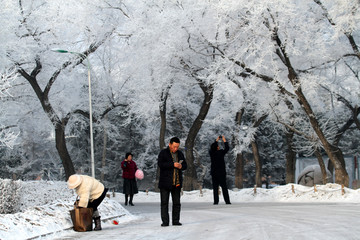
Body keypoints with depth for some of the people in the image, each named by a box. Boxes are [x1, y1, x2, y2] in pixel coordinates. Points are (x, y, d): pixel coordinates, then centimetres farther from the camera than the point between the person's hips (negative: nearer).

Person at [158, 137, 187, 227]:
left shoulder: (180, 154, 13)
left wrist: (181, 166, -8)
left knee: (177, 202, 5)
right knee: (164, 202, -4)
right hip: (165, 182, -4)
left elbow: (185, 165, 16)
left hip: (177, 182, 4)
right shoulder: (163, 153, -2)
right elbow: (160, 164, -16)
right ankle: (165, 221, -2)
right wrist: (173, 164, -24)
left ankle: (176, 221, 12)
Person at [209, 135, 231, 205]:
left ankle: (216, 201, 1)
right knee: (224, 187, 1)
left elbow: (212, 147, 19)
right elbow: (227, 148, 4)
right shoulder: (221, 152, -11)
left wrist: (217, 140, 29)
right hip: (221, 173, -3)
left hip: (214, 173, 3)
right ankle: (227, 201, -1)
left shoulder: (211, 153, -1)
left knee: (215, 188, 5)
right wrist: (224, 140, 16)